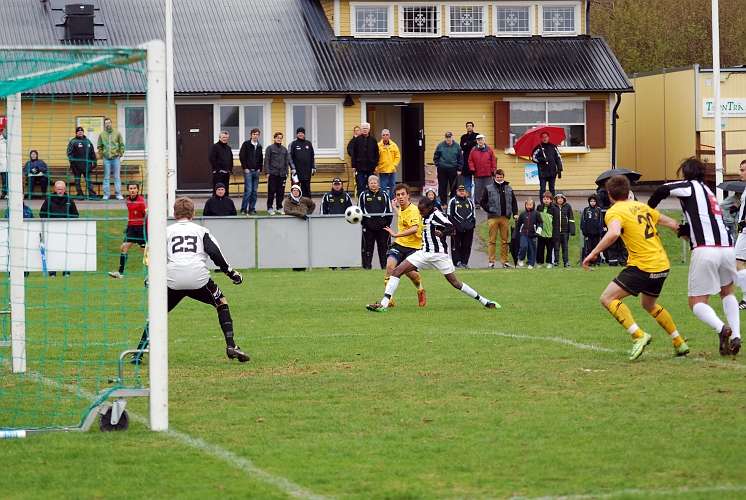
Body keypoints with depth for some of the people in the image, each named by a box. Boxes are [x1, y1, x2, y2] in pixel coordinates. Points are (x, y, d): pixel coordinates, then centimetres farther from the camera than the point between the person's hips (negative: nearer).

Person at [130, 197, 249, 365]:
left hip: (173, 280, 0)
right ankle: (231, 346, 7)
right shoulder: (201, 231, 19)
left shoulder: (167, 231, 20)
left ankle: (138, 352, 6)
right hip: (199, 278, 0)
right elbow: (215, 254, 7)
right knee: (222, 304, 20)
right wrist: (232, 273, 14)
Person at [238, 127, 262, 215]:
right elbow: (241, 156, -6)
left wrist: (259, 168, 7)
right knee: (248, 190, -10)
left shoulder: (259, 146, 13)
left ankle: (252, 209, 10)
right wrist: (245, 168, -10)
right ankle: (243, 209, -5)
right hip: (248, 171, -5)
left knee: (255, 191, 5)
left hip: (256, 171, 5)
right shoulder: (246, 144, -2)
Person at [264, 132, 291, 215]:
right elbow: (266, 161, -3)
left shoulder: (284, 149, 12)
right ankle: (269, 208, 4)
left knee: (281, 192, 6)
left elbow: (287, 162, 16)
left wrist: (286, 172, 10)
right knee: (271, 191, -2)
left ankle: (279, 207, 15)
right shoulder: (270, 148, 0)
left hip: (282, 174, 4)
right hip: (272, 174, -4)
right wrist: (267, 172, -10)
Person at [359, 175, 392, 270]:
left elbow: (389, 210, 12)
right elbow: (359, 210, 6)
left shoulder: (384, 194, 8)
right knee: (368, 246, 2)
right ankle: (367, 265, 8)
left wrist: (388, 221, 4)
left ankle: (385, 265, 11)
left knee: (384, 246, 5)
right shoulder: (363, 195, 4)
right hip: (368, 226, -1)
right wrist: (363, 222, -1)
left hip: (382, 225, 1)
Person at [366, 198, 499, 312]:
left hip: (438, 254, -7)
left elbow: (451, 227, -28)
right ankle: (383, 304, -12)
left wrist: (442, 233, -46)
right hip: (424, 254, 7)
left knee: (455, 283, -3)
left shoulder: (436, 215, -12)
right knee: (397, 271, -8)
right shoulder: (425, 217, 11)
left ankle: (484, 301, 12)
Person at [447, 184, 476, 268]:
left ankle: (464, 262, 10)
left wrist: (473, 225, 10)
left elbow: (473, 215, 22)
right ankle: (457, 262, 1)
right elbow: (450, 215, -1)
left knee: (467, 246, 4)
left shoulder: (469, 202, 18)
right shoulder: (453, 201, 4)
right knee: (456, 246, -3)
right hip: (456, 229, -4)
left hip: (468, 229, 4)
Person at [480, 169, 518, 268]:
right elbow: (482, 201, 4)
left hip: (505, 218, 3)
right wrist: (489, 210, -6)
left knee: (505, 240, 4)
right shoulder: (488, 188, 4)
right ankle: (491, 261, -1)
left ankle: (505, 261, 8)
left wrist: (515, 213, 5)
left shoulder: (508, 188, 13)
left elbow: (514, 202, 16)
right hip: (493, 218, -3)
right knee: (492, 240, -2)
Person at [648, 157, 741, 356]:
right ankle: (736, 336, 10)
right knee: (727, 293, 28)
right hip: (727, 248, 6)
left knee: (697, 302, 3)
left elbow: (663, 190, -7)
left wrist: (647, 209, 7)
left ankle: (722, 328, -24)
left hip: (705, 250, -6)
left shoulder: (692, 186, 8)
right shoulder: (709, 193, 29)